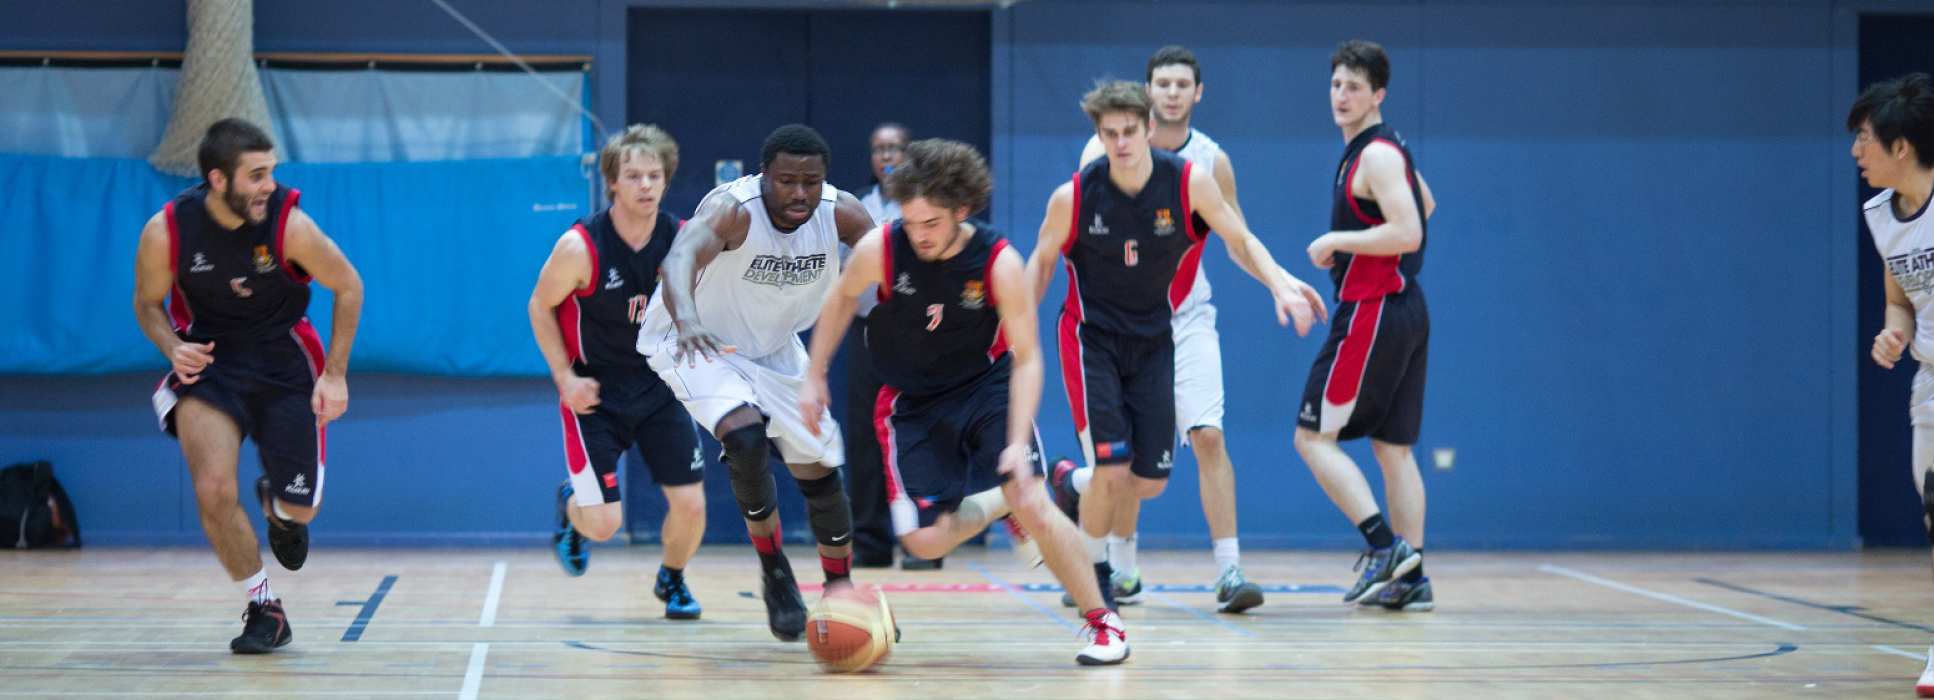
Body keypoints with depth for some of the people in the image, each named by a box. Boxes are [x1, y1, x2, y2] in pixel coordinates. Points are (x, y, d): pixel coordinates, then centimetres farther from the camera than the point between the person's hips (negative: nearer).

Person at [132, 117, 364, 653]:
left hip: (285, 364, 0)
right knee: (214, 490, -21)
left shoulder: (289, 224, -22)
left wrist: (335, 373, -9)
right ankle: (263, 610, 0)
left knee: (300, 508, 4)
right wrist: (173, 348, -19)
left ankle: (276, 506, 45)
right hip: (209, 363, 0)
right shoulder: (166, 232, -18)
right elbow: (148, 302, 1)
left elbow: (348, 288, -6)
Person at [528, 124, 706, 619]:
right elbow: (541, 306, -6)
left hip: (659, 387, 3)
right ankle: (571, 508, 30)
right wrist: (565, 378, -12)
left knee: (690, 503, -4)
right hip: (595, 392, -3)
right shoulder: (580, 246, -21)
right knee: (603, 523, -8)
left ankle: (672, 580, 28)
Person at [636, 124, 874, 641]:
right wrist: (686, 318, -72)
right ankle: (774, 571, -8)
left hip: (774, 348, 6)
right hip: (696, 344, -6)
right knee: (745, 437, -30)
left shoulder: (839, 213, -18)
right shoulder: (732, 208, -34)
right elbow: (681, 256, -51)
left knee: (821, 472, 7)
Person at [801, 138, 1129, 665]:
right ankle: (1001, 503, 26)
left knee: (1033, 504, -21)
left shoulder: (1000, 264, -23)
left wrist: (1018, 443, -27)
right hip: (913, 402, 2)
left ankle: (1102, 623, -4)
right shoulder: (880, 249, -19)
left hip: (987, 386, -2)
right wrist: (815, 376, 5)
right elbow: (843, 297, 4)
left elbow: (1027, 358, -16)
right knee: (926, 541, -8)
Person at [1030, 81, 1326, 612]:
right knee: (1112, 467, -14)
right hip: (1092, 339, -3)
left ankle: (1077, 490, 34)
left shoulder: (1190, 183, -13)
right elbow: (1042, 260, 1)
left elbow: (1240, 240, -2)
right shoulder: (1074, 196, -15)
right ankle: (1093, 571, 11)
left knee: (1150, 481, 1)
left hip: (1153, 342, 3)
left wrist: (1281, 284, -18)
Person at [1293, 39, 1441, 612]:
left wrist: (1337, 241, -15)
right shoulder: (1388, 148, 16)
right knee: (1393, 448, 10)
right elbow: (1424, 204, 34)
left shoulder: (1376, 155, -14)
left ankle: (1386, 545, -15)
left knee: (1314, 437, -6)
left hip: (1372, 313, -10)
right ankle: (1410, 578, 8)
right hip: (1405, 312, 10)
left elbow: (1408, 233, -24)